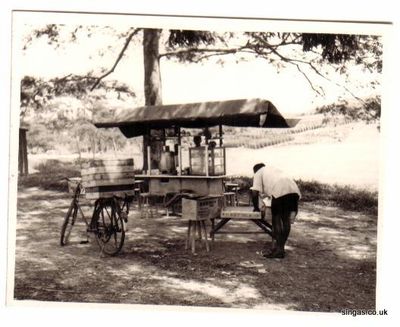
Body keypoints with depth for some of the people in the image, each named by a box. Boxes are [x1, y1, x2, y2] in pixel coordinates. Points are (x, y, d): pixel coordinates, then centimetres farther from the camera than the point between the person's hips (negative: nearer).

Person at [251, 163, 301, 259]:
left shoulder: (258, 173, 21)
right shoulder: (274, 169, 40)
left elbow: (255, 193, 9)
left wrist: (256, 207, 20)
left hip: (280, 191, -6)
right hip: (294, 189, 6)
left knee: (276, 219, 3)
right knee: (286, 219, 13)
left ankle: (279, 250, 0)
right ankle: (280, 247, 18)